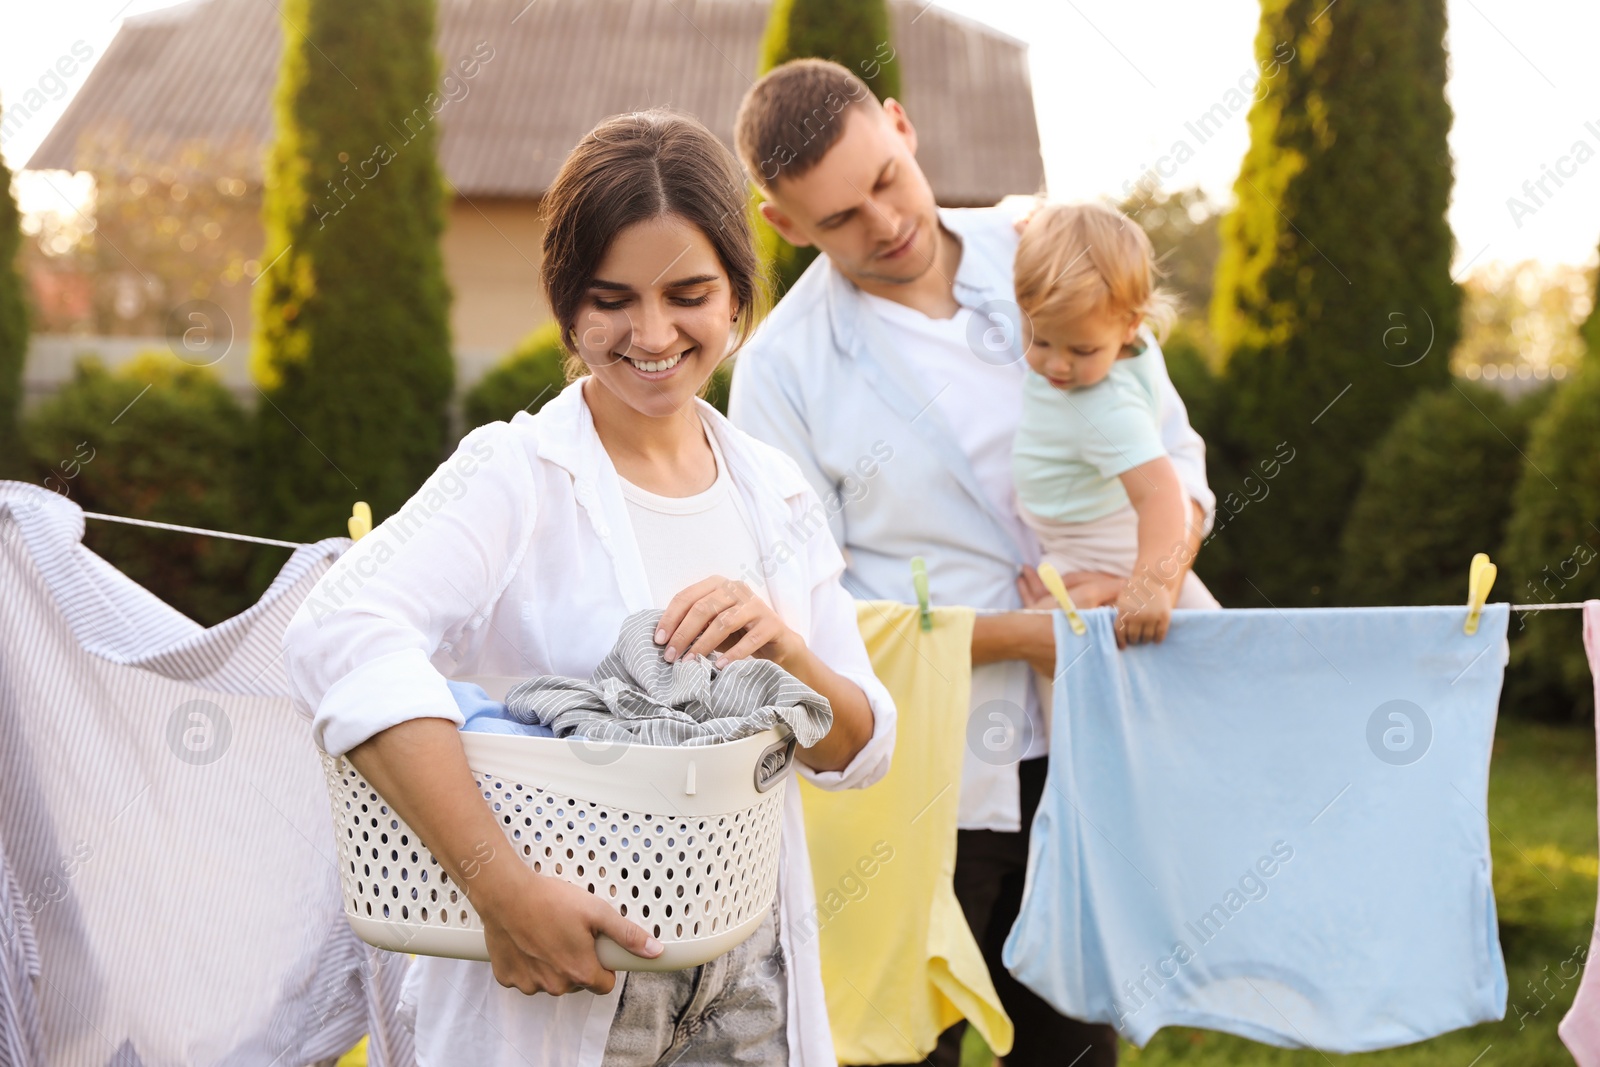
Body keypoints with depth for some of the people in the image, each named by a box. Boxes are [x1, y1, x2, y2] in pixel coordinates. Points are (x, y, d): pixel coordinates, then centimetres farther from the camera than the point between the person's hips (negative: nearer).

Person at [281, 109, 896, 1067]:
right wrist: (503, 888, -35)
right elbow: (340, 635, -30)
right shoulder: (518, 476, -11)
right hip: (562, 990, -5)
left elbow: (863, 753, 7)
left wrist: (784, 653, -14)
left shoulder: (774, 492, 5)